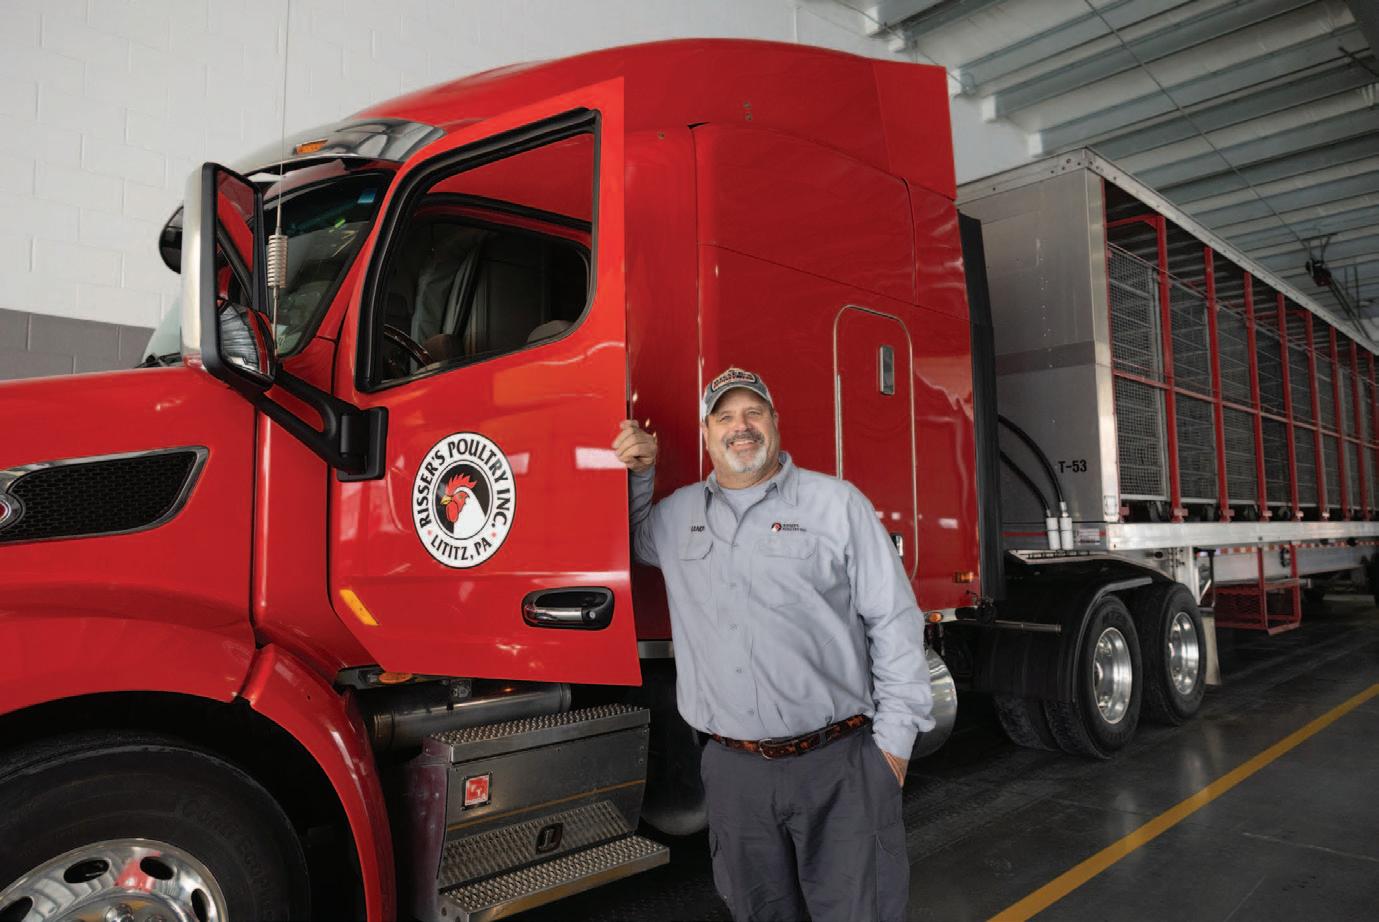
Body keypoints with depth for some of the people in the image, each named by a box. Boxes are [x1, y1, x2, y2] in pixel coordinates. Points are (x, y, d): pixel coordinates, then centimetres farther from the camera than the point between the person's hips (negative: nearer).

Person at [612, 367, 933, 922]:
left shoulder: (836, 503, -2)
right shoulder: (677, 513, 9)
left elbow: (893, 620, -2)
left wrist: (895, 735, -6)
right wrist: (637, 473, 9)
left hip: (838, 763, -3)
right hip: (733, 770, 4)